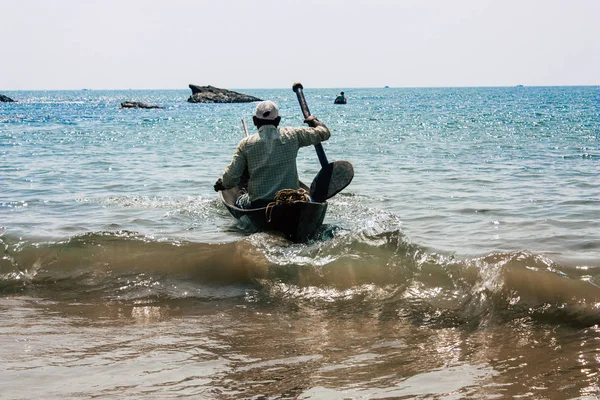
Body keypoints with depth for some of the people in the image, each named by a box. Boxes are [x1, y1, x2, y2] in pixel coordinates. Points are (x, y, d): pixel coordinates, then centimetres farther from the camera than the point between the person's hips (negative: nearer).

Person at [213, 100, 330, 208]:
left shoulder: (245, 144, -4)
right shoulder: (292, 135, -1)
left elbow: (231, 178, -6)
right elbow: (324, 133, 10)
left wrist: (221, 184, 17)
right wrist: (313, 120, 31)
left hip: (257, 204, 0)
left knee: (239, 202, 30)